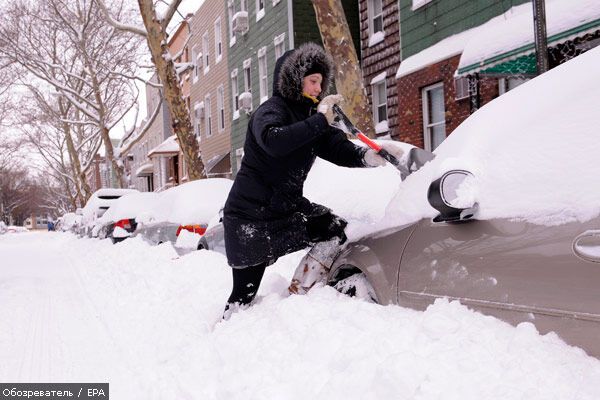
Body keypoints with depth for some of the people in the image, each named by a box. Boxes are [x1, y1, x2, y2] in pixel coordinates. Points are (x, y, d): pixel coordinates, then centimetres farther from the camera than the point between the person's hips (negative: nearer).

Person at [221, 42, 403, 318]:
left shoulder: (309, 117, 11)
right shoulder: (271, 110, -14)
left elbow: (338, 148, 0)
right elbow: (273, 141, -36)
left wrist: (369, 156, -20)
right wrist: (319, 121, -36)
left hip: (288, 208, 8)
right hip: (250, 218, -8)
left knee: (335, 229, -5)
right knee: (244, 294, -4)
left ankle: (300, 291, 5)